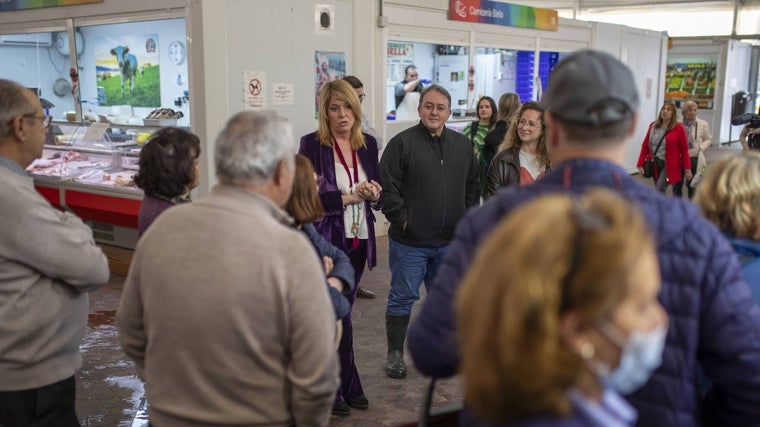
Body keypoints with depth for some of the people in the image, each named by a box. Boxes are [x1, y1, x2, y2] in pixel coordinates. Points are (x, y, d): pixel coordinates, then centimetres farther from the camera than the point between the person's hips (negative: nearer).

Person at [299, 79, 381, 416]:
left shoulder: (368, 144, 7)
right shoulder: (311, 144, -8)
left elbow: (378, 195, 12)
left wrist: (374, 195, -10)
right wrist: (350, 196, -18)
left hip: (359, 241, 5)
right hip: (326, 242, -5)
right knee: (338, 316, 1)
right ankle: (346, 386, 18)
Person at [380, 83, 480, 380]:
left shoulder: (463, 145, 9)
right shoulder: (402, 143, -7)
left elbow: (473, 185, 17)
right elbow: (388, 187, -10)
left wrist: (467, 217, 9)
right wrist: (401, 219, -13)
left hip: (450, 241, 5)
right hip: (409, 241, -5)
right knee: (403, 297, 5)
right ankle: (395, 353, 18)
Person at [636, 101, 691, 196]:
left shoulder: (678, 128, -7)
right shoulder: (653, 126, 5)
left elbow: (684, 150, -6)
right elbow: (645, 146, 6)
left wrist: (687, 169, -8)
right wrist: (640, 164, 1)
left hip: (669, 166, -5)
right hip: (654, 165, 5)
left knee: (659, 191, -13)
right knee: (660, 192, 14)